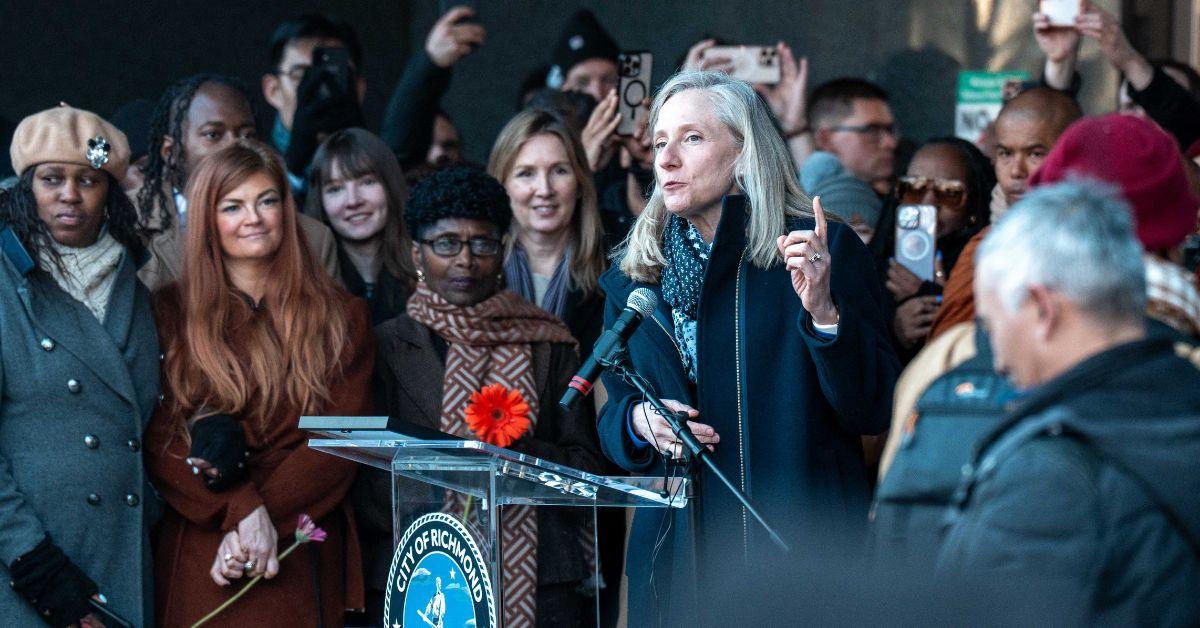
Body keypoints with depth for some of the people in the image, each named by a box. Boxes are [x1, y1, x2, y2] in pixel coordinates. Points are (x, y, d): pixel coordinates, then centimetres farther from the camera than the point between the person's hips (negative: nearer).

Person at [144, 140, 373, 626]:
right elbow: (158, 441, -3)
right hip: (197, 563, -1)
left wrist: (268, 517, -13)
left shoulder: (340, 318, 8)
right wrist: (243, 511, -16)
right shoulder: (171, 313, 5)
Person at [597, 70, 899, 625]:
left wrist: (823, 313, -22)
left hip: (802, 551, -3)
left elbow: (875, 411, -7)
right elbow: (610, 422, 16)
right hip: (677, 554, 4)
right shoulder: (633, 277, 10)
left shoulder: (827, 249, -2)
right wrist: (637, 422, -6)